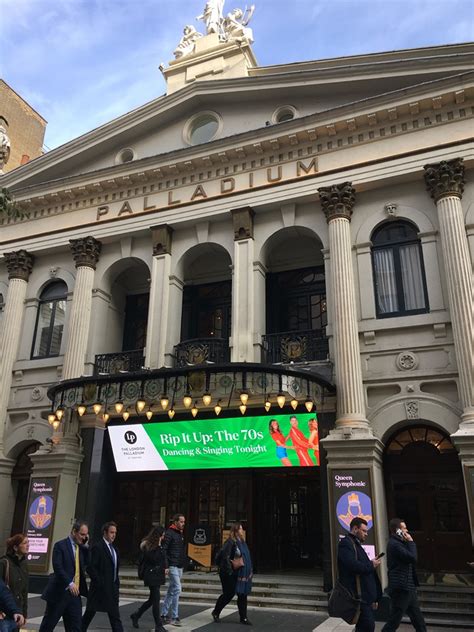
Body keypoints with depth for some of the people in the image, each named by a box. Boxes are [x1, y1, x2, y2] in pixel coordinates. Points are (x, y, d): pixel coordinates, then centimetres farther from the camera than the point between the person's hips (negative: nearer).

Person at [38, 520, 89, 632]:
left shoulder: (81, 547, 11)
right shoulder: (60, 545, -10)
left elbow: (87, 563, 7)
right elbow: (57, 567, -18)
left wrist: (86, 545, -1)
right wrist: (70, 584, -24)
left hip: (75, 593, 6)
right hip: (60, 592, -6)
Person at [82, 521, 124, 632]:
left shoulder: (113, 548, 12)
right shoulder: (97, 547, -14)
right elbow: (90, 568, -18)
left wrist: (116, 583, 8)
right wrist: (100, 583, -18)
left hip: (112, 588, 8)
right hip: (100, 588, -8)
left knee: (115, 617, 5)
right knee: (89, 614, 7)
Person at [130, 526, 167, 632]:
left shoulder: (157, 545, 11)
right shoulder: (147, 546, -15)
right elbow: (154, 559, -22)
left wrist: (163, 568, 9)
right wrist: (159, 547, -22)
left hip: (157, 575, 9)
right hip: (151, 575, -9)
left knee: (152, 599, 16)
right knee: (156, 600, -5)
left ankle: (136, 615, 33)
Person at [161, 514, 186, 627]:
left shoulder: (181, 534, 14)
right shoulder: (169, 533, -12)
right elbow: (163, 550, -16)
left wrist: (184, 563, 15)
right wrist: (165, 566, -20)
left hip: (180, 566, 8)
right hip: (172, 566, -8)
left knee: (171, 591, 13)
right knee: (177, 589, -11)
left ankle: (164, 615, 22)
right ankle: (174, 617, -4)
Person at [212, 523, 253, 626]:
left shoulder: (242, 542, 10)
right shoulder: (230, 542, -18)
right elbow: (225, 557, -24)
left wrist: (249, 571, 15)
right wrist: (229, 570, -20)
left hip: (240, 574, 8)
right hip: (230, 574, -8)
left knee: (243, 595, 7)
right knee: (228, 594, 2)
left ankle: (243, 618, 16)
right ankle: (216, 612, 23)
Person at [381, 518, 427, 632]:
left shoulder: (399, 543, 16)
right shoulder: (394, 544, -18)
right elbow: (413, 558, -22)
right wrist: (411, 542, -12)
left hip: (407, 587, 10)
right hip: (401, 588, -10)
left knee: (418, 620, 15)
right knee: (394, 620, -4)